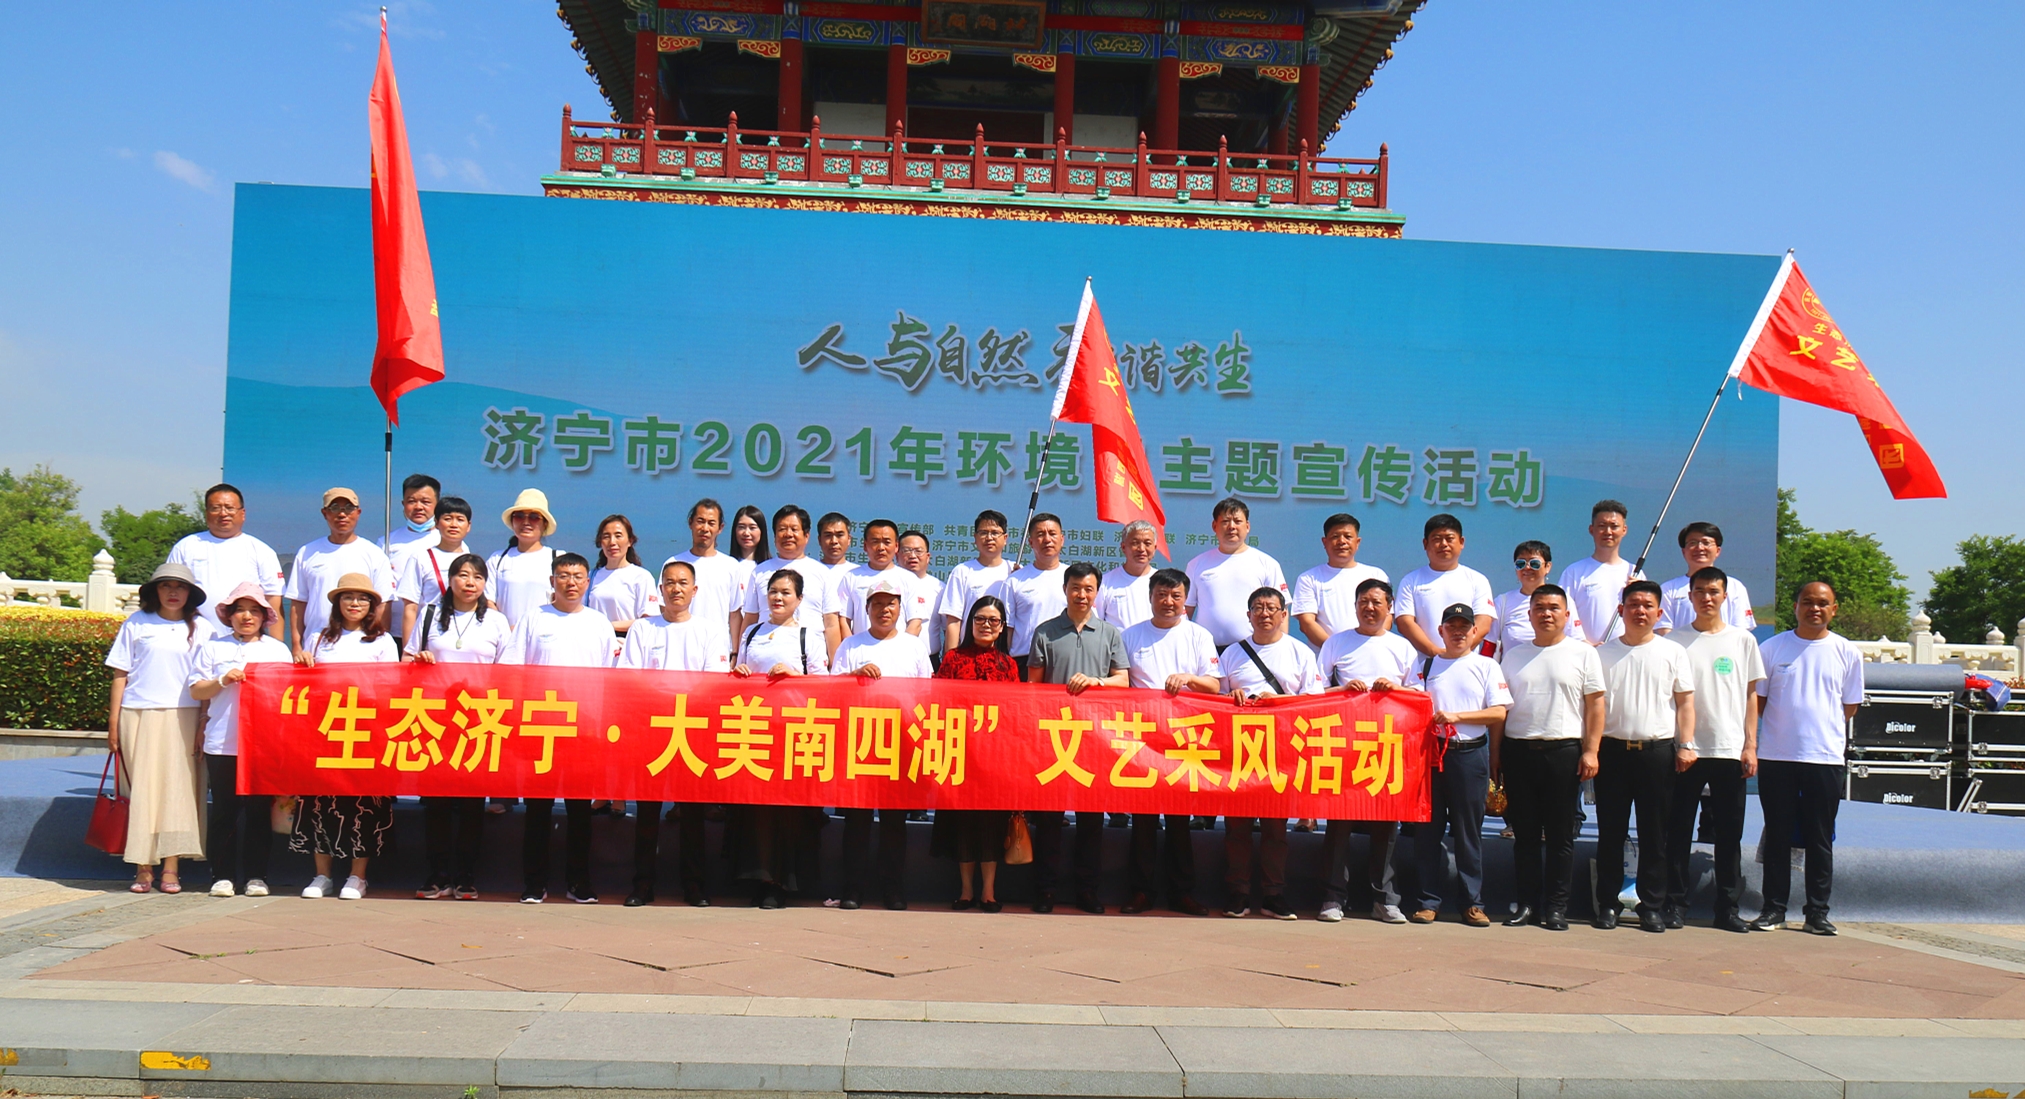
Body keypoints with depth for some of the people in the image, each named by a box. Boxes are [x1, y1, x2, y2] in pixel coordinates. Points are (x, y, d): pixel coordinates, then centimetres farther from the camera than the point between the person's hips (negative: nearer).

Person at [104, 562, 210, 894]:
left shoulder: (201, 628, 8)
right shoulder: (136, 623, 7)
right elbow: (120, 674, 7)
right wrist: (113, 722, 2)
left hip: (184, 718, 0)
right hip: (139, 716, 0)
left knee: (178, 790, -1)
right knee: (141, 790, 0)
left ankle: (171, 869, 3)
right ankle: (143, 868, 6)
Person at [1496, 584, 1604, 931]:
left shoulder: (1583, 653, 4)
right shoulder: (1514, 657, 13)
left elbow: (1595, 705, 1)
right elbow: (1500, 708, 13)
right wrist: (1495, 754, 7)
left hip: (1564, 750, -3)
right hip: (1518, 750, 3)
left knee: (1561, 835, 1)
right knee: (1524, 833, 6)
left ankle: (1556, 907, 8)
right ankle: (1526, 903, 13)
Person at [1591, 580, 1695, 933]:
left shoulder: (1673, 652, 7)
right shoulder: (1604, 653, 7)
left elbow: (1685, 703, 7)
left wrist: (1687, 743, -6)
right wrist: (1590, 750, -5)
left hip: (1658, 750, 0)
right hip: (1612, 749, 0)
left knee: (1655, 835, 4)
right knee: (1610, 832, 5)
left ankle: (1652, 907, 12)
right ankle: (1607, 904, 13)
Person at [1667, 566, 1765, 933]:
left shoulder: (1743, 640, 8)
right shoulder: (1676, 640, 3)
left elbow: (1751, 695, 9)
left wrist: (1750, 745, 1)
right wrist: (1678, 745, -7)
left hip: (1730, 751, 1)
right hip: (1686, 750, -1)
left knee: (1729, 834, 5)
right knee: (1679, 832, 2)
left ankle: (1727, 908, 12)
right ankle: (1675, 904, 9)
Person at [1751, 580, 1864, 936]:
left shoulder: (1846, 652, 6)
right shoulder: (1773, 648, 4)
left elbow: (1850, 706, 13)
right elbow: (1756, 700, 7)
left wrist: (1822, 729, 6)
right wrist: (1747, 744, 1)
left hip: (1825, 757, 0)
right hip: (1776, 756, 0)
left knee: (1820, 840, 5)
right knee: (1777, 836, 5)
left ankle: (1817, 913, 12)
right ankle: (1774, 909, 12)